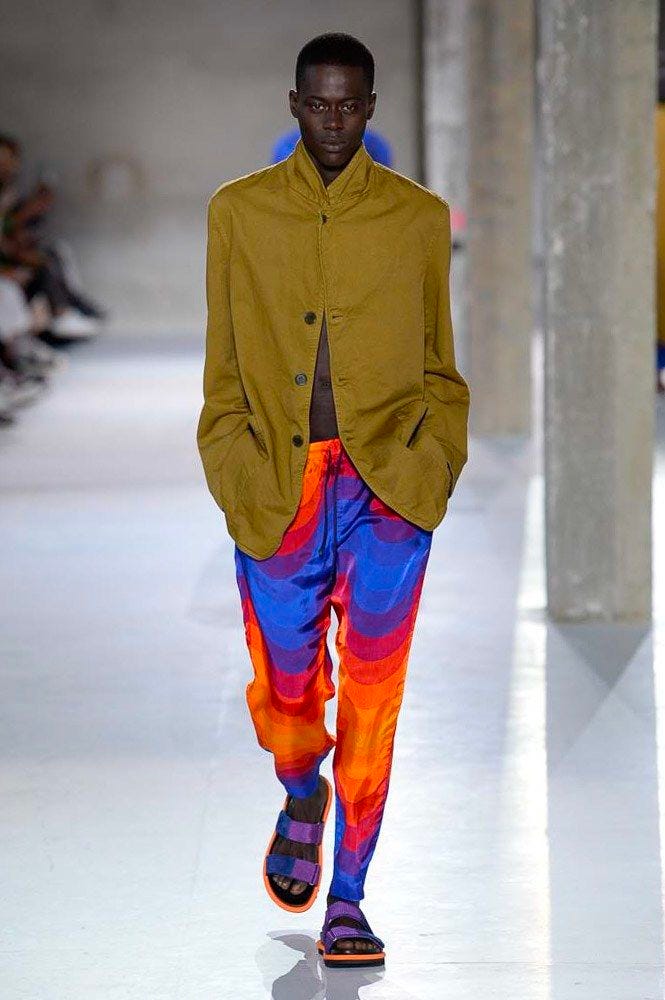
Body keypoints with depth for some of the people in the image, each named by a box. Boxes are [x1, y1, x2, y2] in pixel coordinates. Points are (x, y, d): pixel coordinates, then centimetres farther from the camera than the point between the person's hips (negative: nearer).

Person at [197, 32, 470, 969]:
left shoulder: (419, 217, 8)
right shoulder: (239, 212, 8)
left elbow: (440, 363, 13)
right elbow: (223, 365, 11)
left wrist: (434, 458, 0)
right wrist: (234, 470, 0)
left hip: (386, 481, -1)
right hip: (277, 487, 1)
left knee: (372, 688, -8)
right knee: (284, 692, 5)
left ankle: (346, 900, 1)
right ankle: (304, 797, 40)